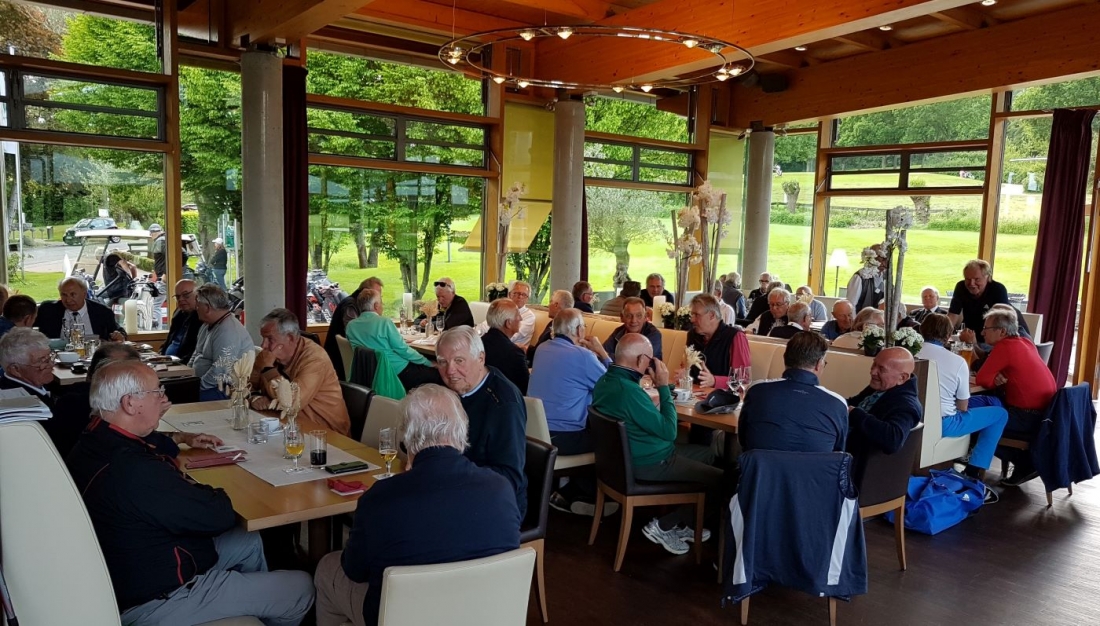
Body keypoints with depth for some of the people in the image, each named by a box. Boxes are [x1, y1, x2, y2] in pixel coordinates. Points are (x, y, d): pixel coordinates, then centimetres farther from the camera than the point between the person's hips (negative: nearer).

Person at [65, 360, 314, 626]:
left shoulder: (96, 441, -3)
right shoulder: (134, 468, -35)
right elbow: (220, 515, -27)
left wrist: (182, 438, 18)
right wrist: (205, 492, -8)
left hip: (130, 573, 10)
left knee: (249, 542, 25)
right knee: (301, 587, -1)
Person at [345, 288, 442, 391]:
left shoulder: (350, 326, 4)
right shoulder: (384, 322, -16)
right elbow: (402, 349, -14)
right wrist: (428, 363, -3)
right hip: (398, 372, -8)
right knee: (437, 374, 2)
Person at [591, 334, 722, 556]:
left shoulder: (606, 380, 2)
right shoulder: (628, 391, -30)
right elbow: (669, 431, -21)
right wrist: (664, 386, -15)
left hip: (628, 455, 10)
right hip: (647, 464, -10)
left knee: (706, 453, 23)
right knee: (722, 481, -5)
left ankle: (681, 524, 25)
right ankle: (664, 526, 5)